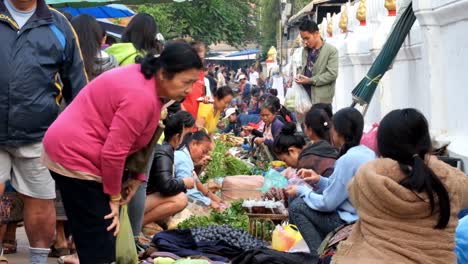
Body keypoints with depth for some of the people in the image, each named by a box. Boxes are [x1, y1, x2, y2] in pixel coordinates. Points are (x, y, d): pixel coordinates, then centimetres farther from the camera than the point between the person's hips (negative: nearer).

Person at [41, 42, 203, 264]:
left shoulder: (147, 81, 7)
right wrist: (114, 196, -13)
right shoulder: (141, 96, -25)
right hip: (75, 156, -10)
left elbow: (131, 141, 15)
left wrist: (137, 178, 7)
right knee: (99, 244, -7)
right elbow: (114, 152, -25)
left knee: (96, 239, 16)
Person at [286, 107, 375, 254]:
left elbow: (327, 203, -15)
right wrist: (319, 181, 10)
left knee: (297, 206, 0)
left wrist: (302, 191, 0)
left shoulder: (348, 159, -21)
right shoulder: (367, 153, 7)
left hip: (353, 223, -9)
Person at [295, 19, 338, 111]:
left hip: (322, 100, -6)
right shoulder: (305, 50, 14)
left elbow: (332, 74, -14)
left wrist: (311, 80, -17)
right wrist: (299, 75, 3)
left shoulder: (331, 50, -7)